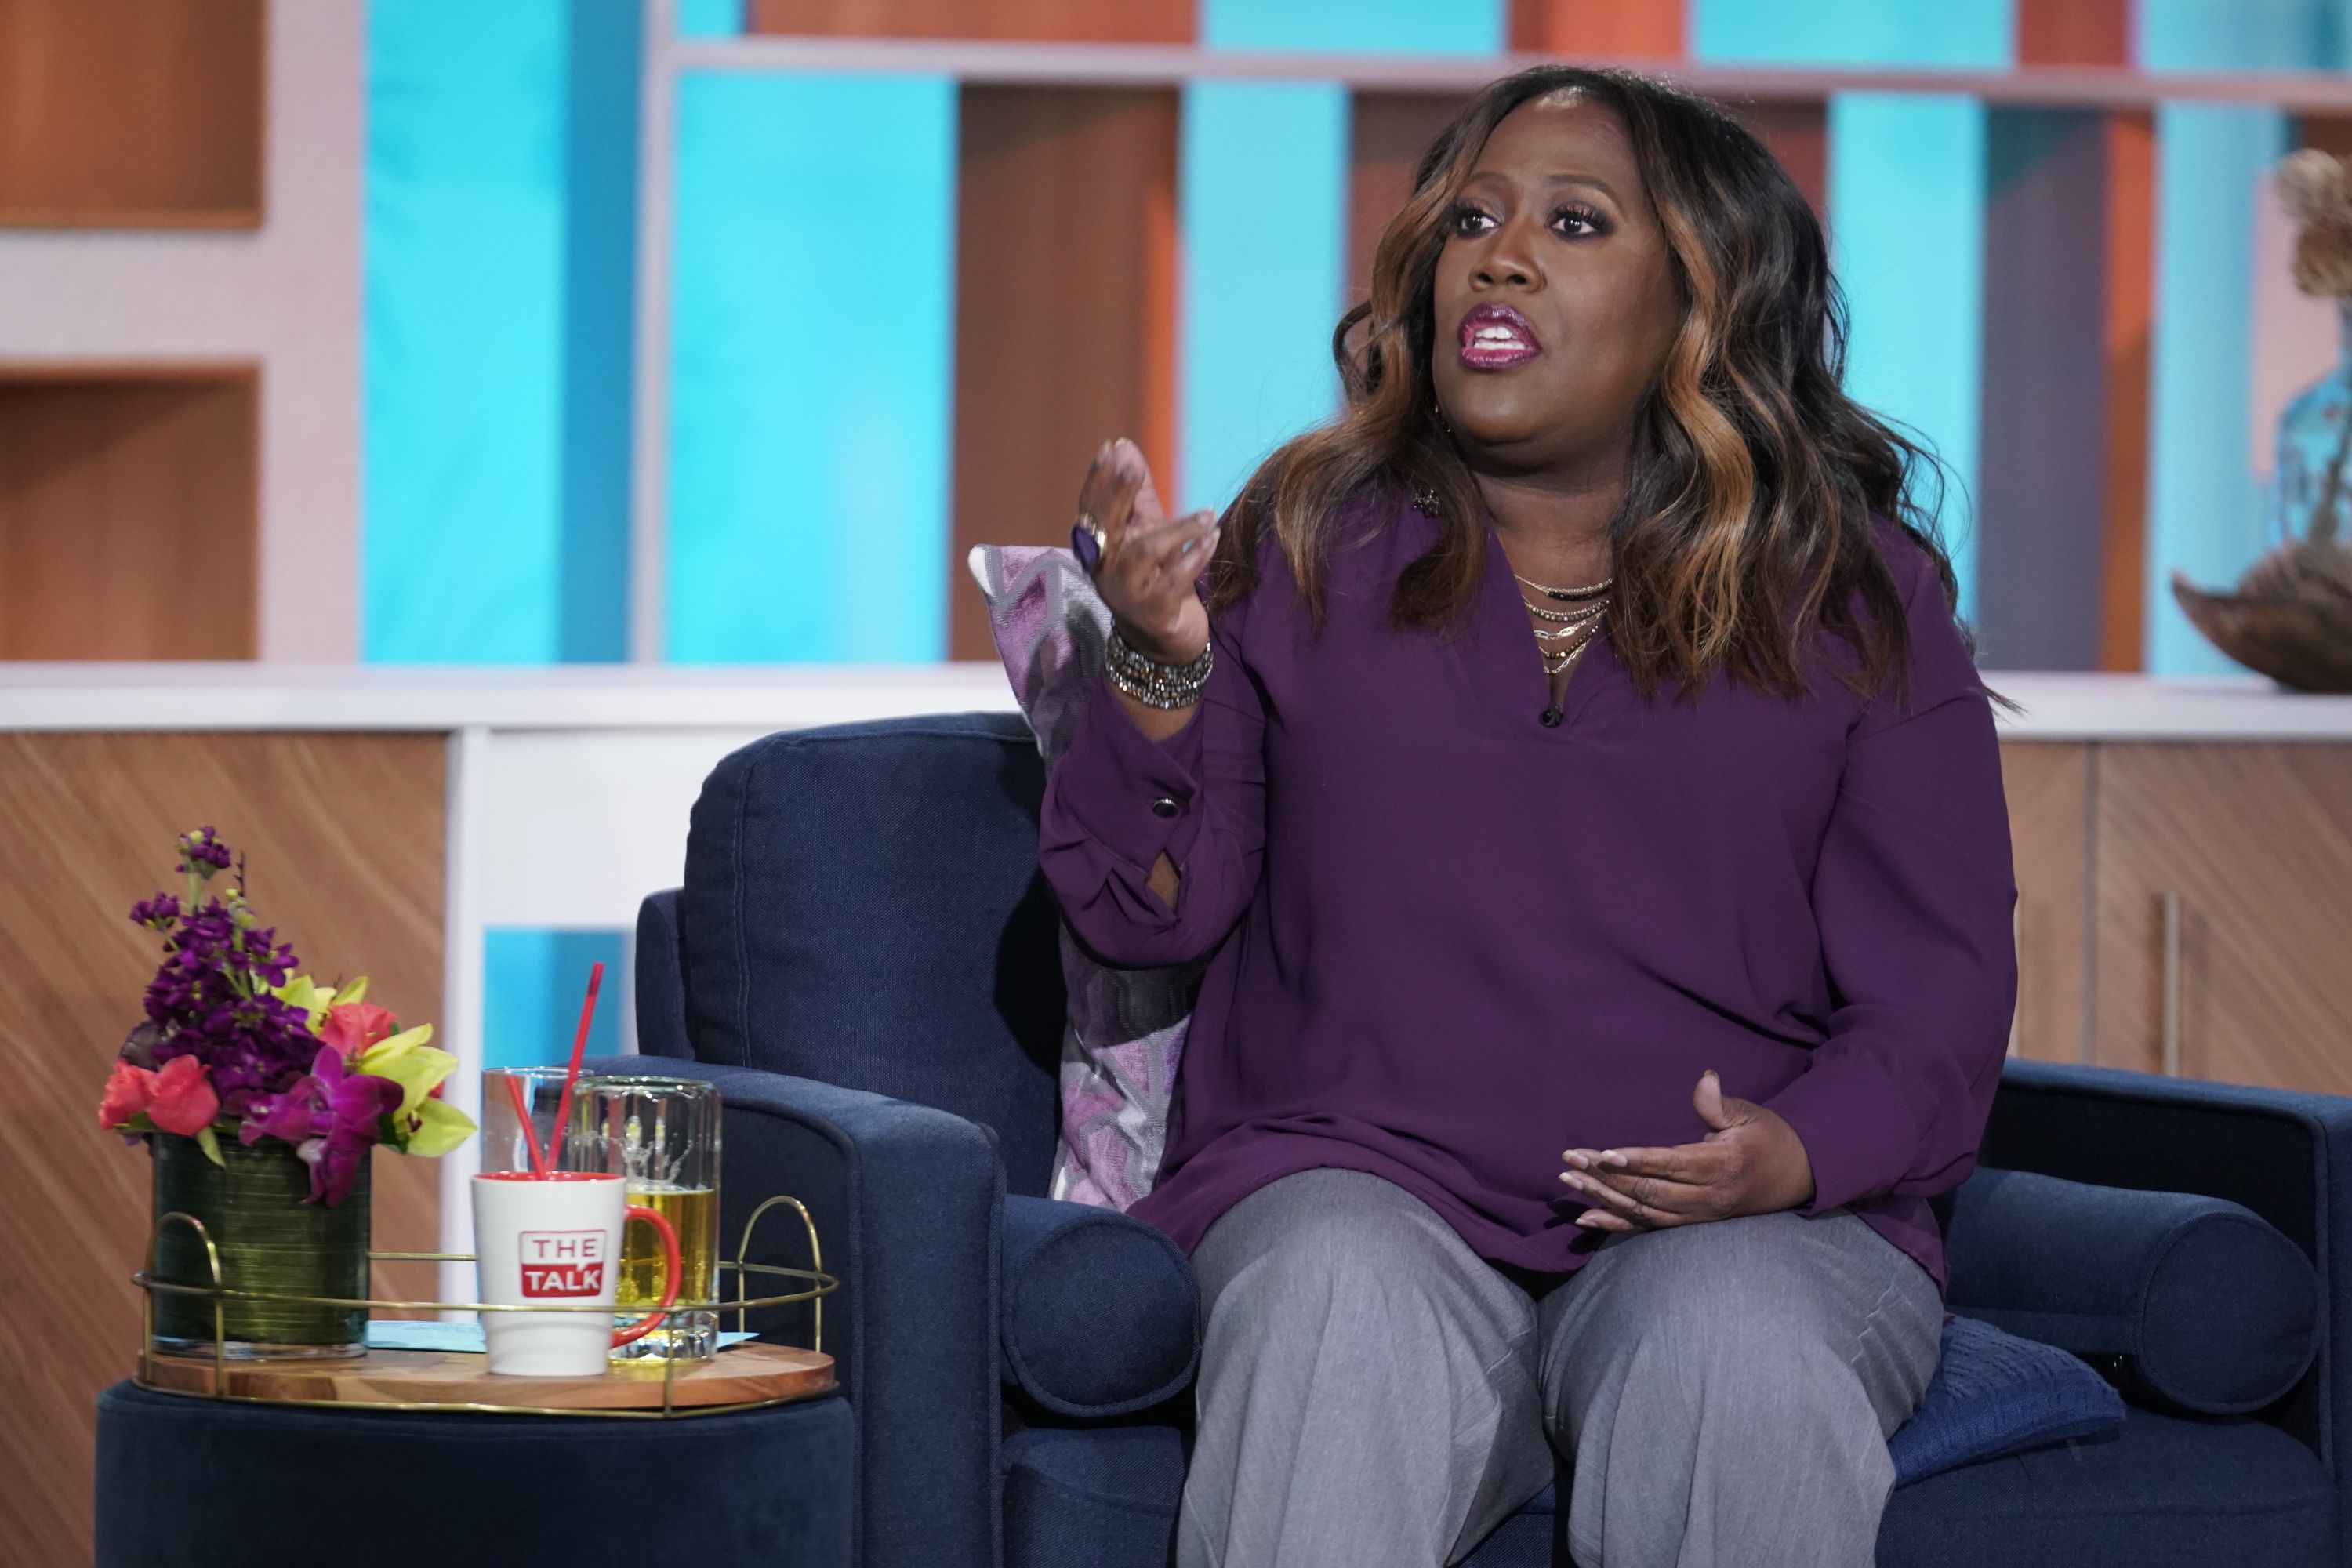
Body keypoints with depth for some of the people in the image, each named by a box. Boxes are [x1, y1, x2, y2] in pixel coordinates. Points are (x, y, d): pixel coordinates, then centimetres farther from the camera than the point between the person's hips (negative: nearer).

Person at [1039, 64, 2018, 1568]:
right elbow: (1148, 911, 6)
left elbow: (1939, 991, 8)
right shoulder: (1304, 550, 11)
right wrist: (1162, 668, -13)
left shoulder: (1854, 600, 10)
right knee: (1340, 1307, -35)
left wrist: (1801, 1156, -13)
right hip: (1364, 1179, 0)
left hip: (1751, 1225, 0)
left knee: (1731, 1359, -34)